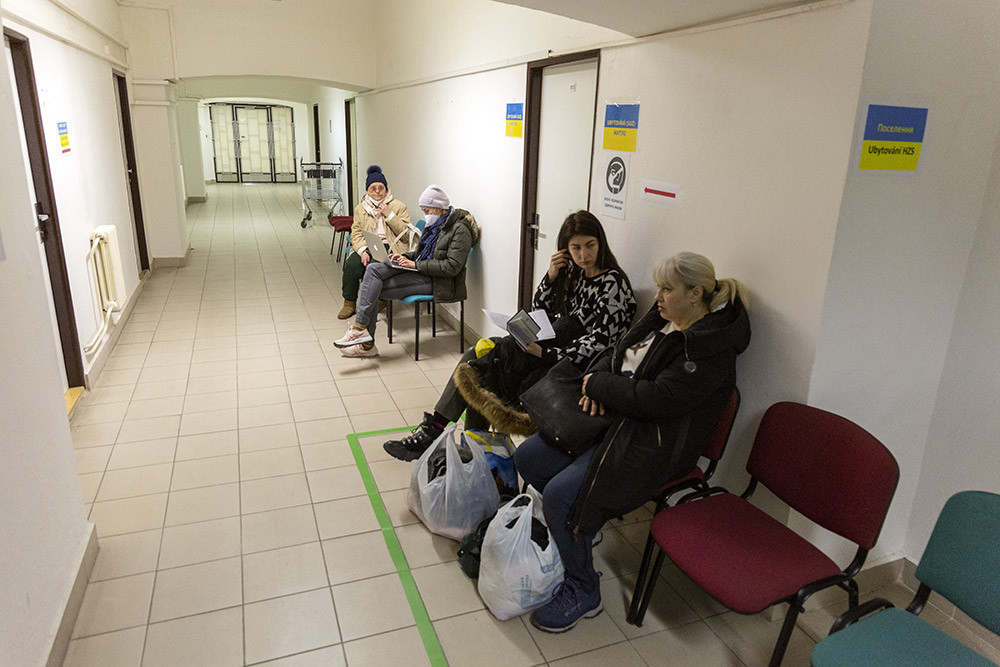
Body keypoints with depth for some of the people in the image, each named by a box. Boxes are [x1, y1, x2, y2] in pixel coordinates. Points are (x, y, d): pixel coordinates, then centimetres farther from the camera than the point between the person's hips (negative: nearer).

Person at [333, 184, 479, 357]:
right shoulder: (433, 225, 16)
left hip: (436, 281, -9)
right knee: (373, 269, -14)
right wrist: (405, 257, 3)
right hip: (420, 271, 9)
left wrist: (416, 264, -18)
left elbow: (452, 267, -19)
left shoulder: (460, 229, -11)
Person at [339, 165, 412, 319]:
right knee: (351, 264, -27)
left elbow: (406, 235, -1)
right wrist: (363, 251, -14)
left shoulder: (399, 207, 7)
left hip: (389, 247, -3)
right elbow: (356, 234, 7)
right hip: (366, 247, 3)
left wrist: (389, 215, -8)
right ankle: (349, 303, -11)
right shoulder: (360, 208, 17)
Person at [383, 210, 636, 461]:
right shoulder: (573, 271, 8)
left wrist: (546, 354, -24)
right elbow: (539, 311, 13)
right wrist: (551, 277, -5)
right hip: (555, 346, 8)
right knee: (476, 356, -7)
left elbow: (598, 343, -20)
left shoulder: (613, 284, -15)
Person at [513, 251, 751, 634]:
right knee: (527, 458, 3)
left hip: (648, 445, -9)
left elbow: (656, 399, -26)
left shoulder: (710, 350, -18)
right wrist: (595, 381, -4)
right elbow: (617, 355, 18)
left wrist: (597, 384, -14)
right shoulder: (664, 320, 10)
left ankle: (582, 593, -1)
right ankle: (578, 526, 25)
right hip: (609, 417, 10)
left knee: (560, 495, -24)